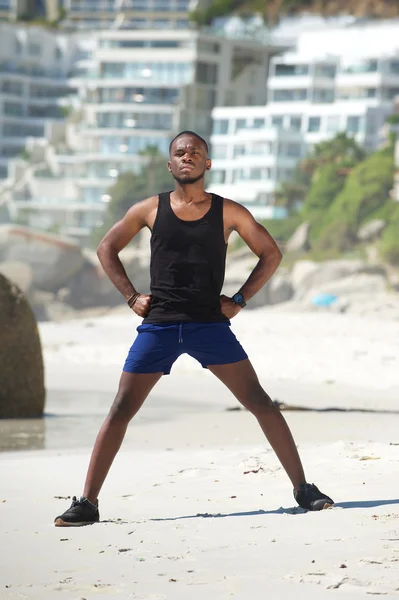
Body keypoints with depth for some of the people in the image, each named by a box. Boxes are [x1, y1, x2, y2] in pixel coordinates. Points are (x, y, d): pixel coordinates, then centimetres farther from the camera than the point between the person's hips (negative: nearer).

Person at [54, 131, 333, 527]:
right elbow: (107, 248, 15)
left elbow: (270, 254, 11)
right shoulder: (150, 210, 4)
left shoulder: (228, 212, 2)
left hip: (210, 324, 0)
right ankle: (87, 503, 2)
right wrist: (131, 296, 5)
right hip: (158, 326, 1)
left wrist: (240, 300, 1)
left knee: (260, 403, -6)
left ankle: (303, 489, 3)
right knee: (120, 410, -3)